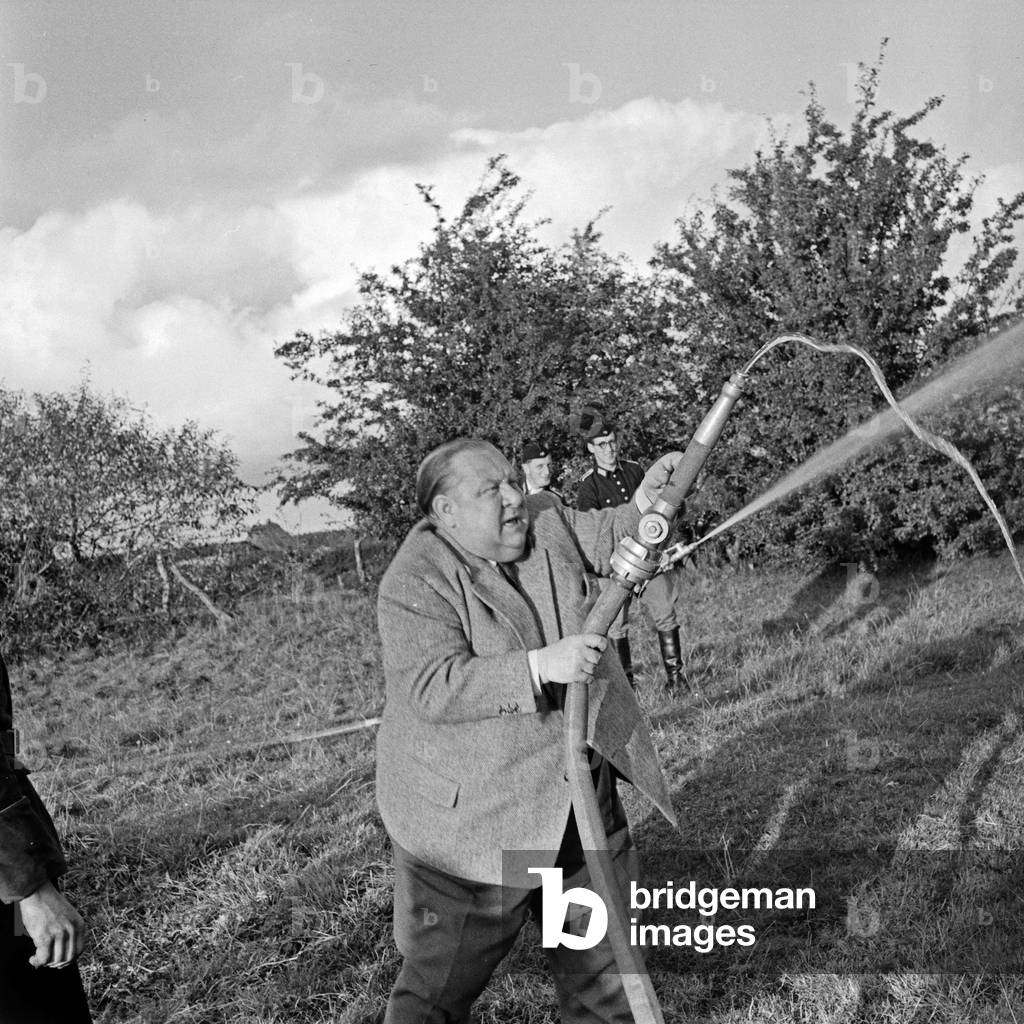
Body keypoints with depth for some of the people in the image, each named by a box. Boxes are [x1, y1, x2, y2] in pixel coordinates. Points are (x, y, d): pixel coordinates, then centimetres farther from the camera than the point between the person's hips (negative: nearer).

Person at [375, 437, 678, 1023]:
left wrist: (646, 503, -11)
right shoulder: (415, 584, -19)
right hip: (470, 818, -6)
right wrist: (539, 666, -35)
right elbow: (432, 688, -28)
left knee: (600, 951, 22)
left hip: (581, 796, 7)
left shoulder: (547, 521, 1)